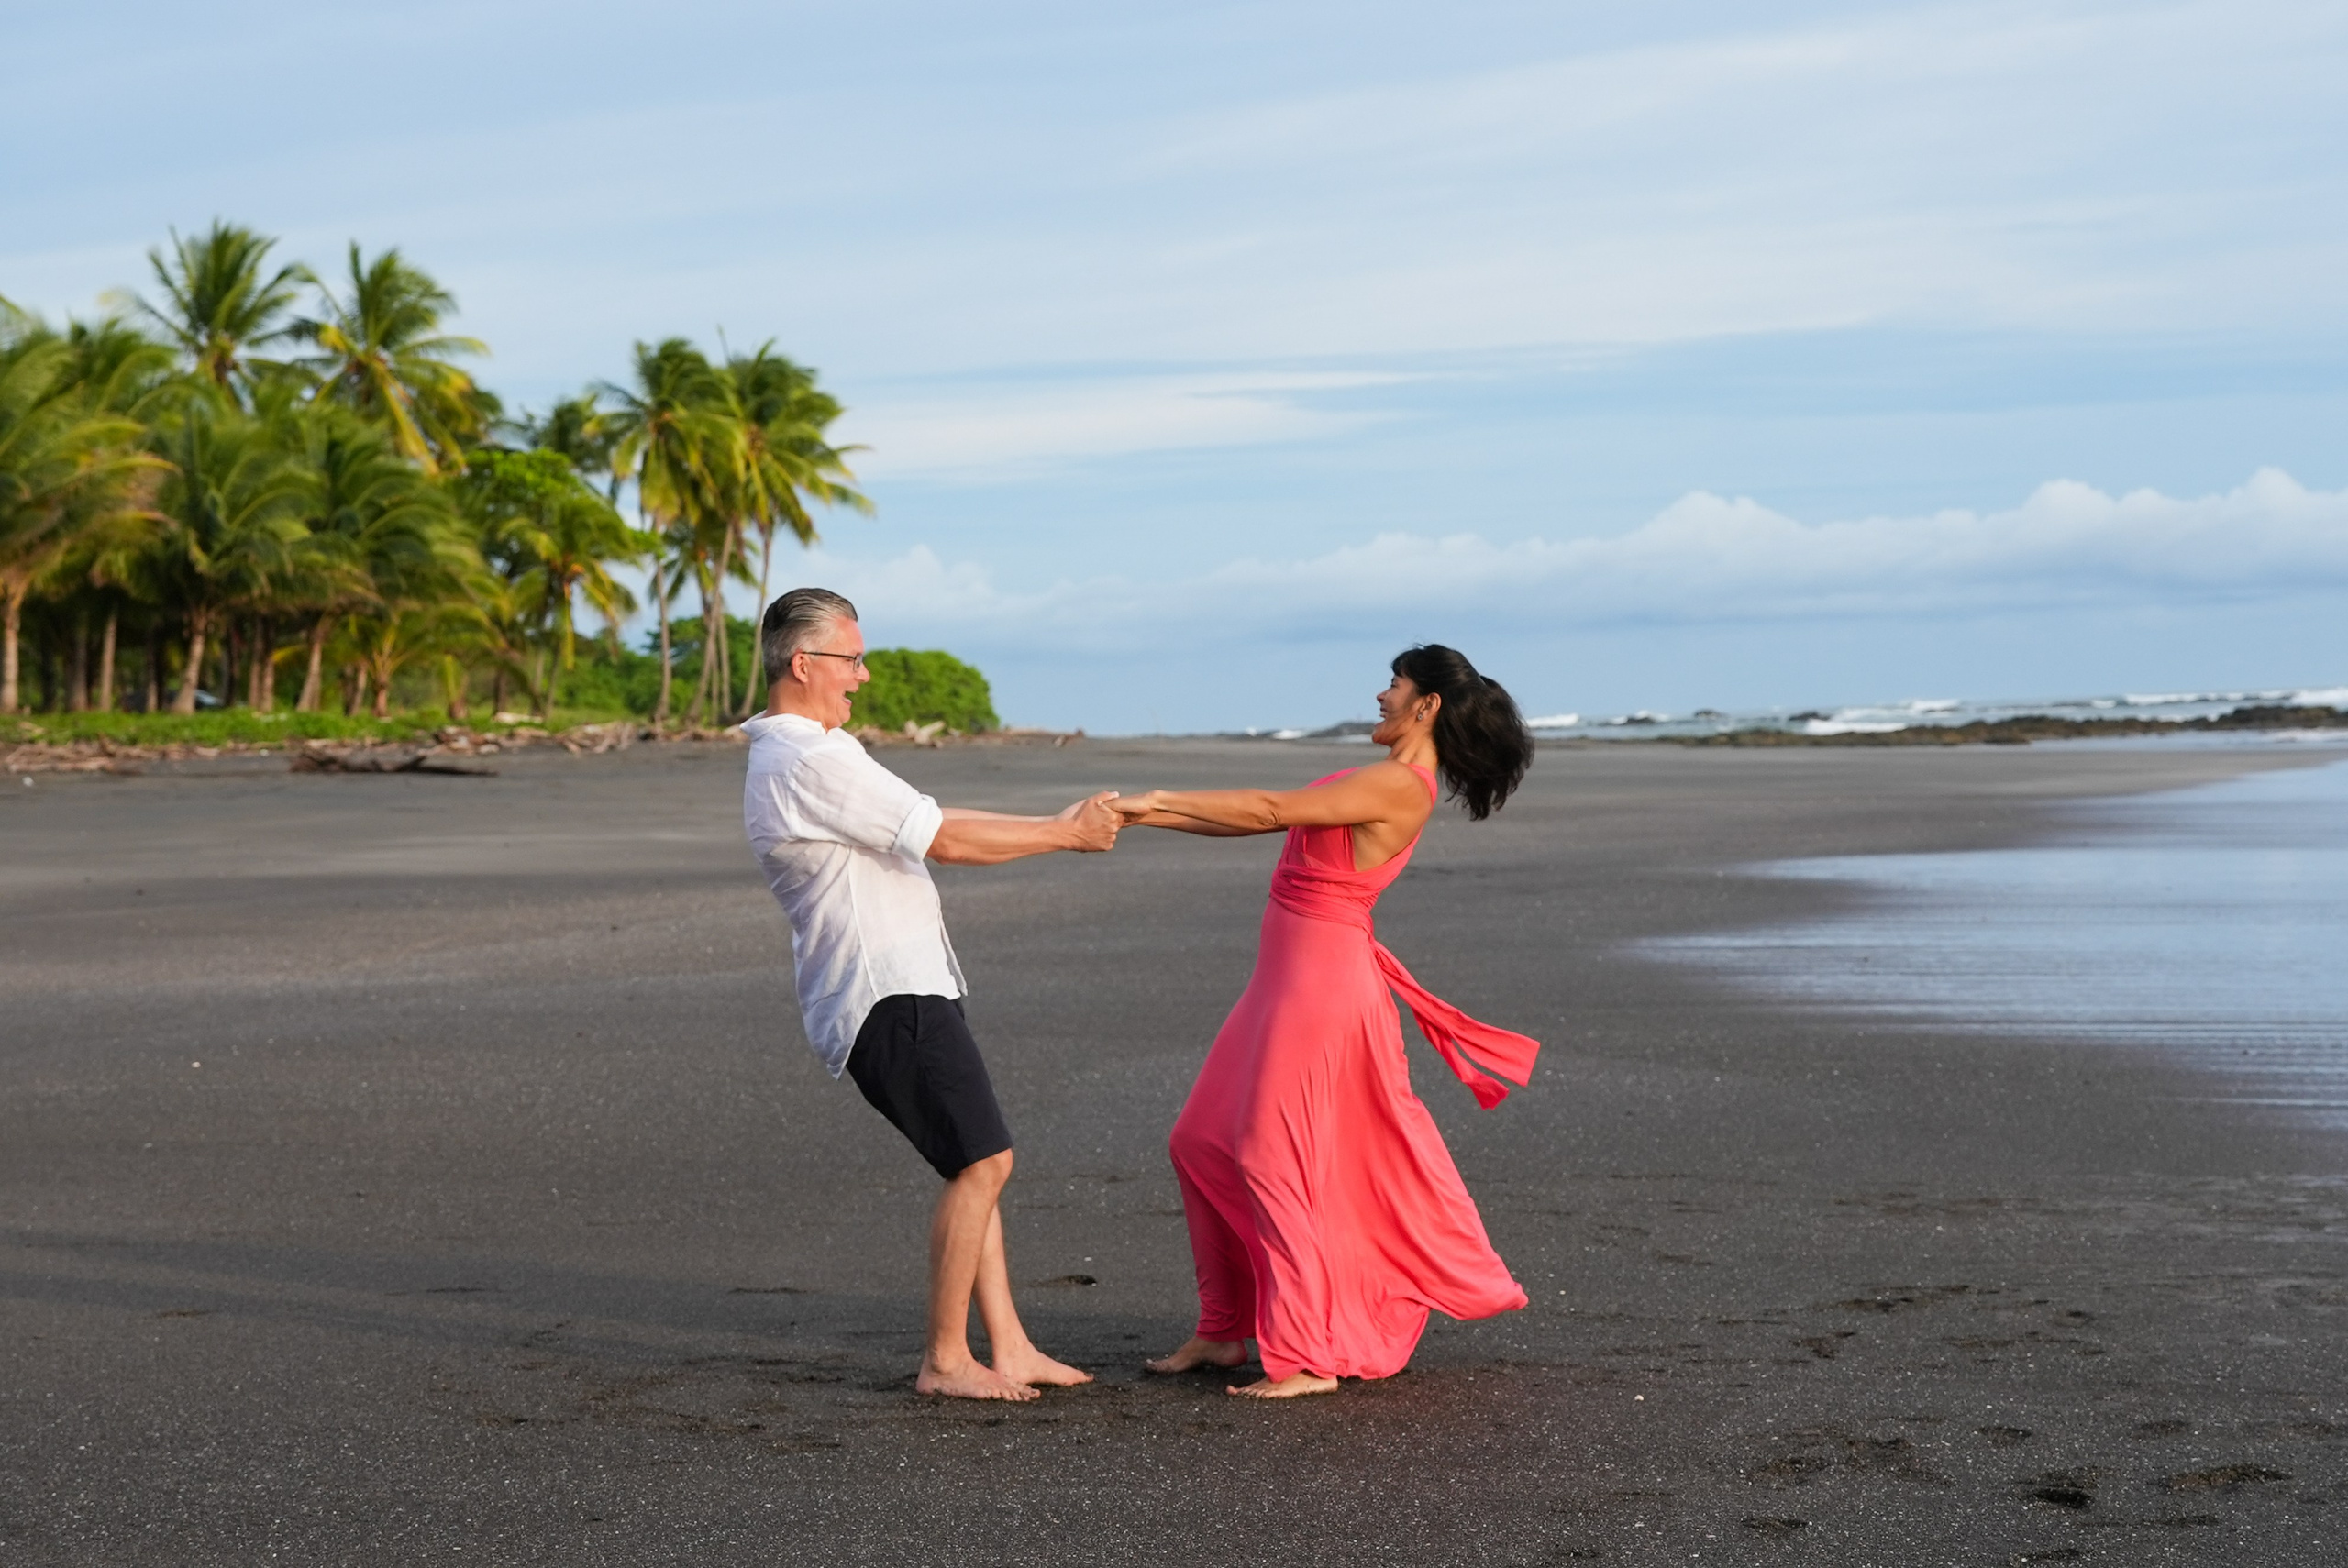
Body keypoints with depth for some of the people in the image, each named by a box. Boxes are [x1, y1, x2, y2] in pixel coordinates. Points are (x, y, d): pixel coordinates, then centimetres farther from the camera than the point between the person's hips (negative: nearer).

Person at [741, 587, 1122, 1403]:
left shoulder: (820, 754, 19)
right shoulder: (810, 762, -16)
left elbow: (932, 823, 20)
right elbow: (943, 840, -14)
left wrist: (1063, 823, 14)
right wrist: (1066, 834, -4)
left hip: (903, 991, 11)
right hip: (889, 997, -11)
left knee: (976, 1165, 10)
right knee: (982, 1159, -12)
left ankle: (1010, 1348, 12)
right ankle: (945, 1361, -5)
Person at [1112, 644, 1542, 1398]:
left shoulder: (1399, 786, -16)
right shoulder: (1382, 783, 14)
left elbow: (1269, 811, -19)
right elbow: (1268, 817, 14)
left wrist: (1160, 798, -13)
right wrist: (1151, 817, 9)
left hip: (1322, 981, -10)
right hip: (1290, 973, 10)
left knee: (1271, 1158, -6)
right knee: (1204, 1142, 11)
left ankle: (1310, 1356, -1)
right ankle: (1224, 1330, 17)